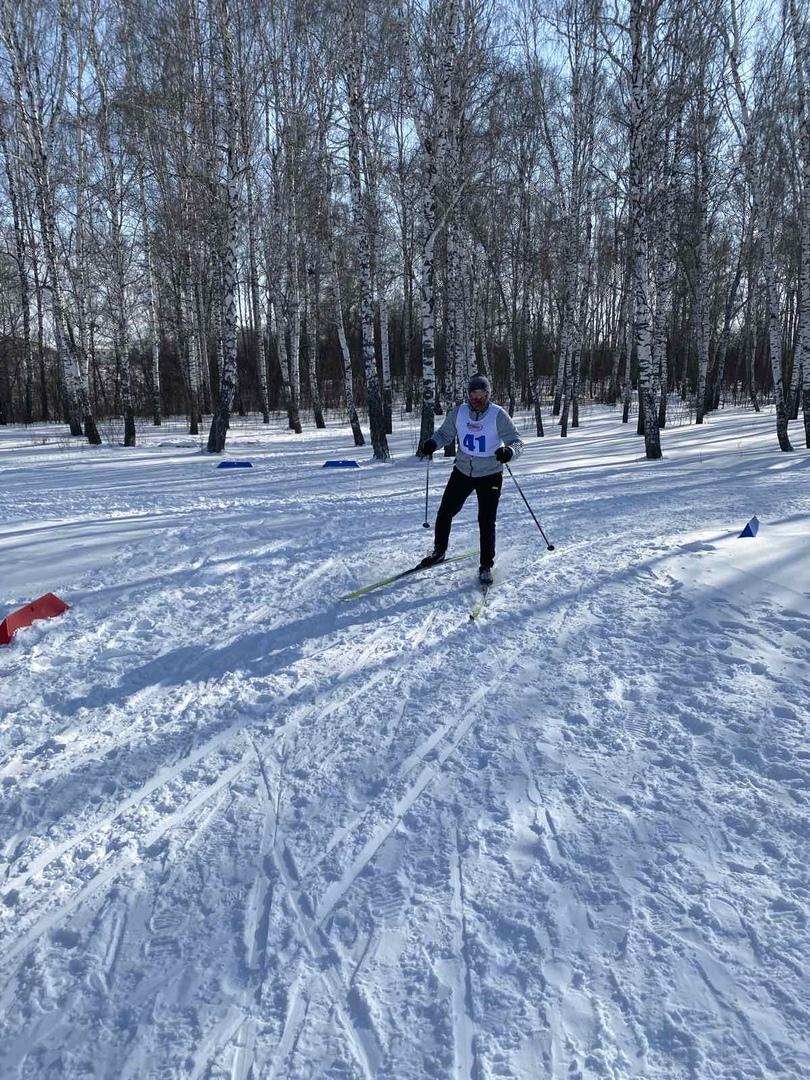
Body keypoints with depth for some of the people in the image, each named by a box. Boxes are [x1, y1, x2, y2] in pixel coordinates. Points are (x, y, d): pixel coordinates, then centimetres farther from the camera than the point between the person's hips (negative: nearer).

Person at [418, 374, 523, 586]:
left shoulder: (498, 415, -16)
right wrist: (431, 443, -15)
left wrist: (509, 451, -40)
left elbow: (516, 441, -17)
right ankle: (439, 552, 33)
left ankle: (486, 566, 13)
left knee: (486, 522, -4)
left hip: (490, 475, -3)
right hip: (462, 471, 3)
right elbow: (445, 434, 6)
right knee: (445, 513, 9)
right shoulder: (458, 412, -8)